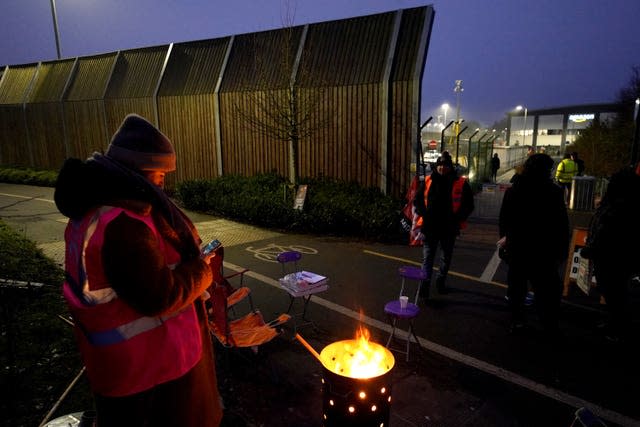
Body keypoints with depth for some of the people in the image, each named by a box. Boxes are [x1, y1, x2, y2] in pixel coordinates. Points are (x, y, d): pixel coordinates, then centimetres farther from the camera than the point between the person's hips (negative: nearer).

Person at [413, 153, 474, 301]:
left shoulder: (461, 183, -4)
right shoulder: (428, 181, 0)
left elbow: (468, 205, 0)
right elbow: (417, 199, 9)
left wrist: (457, 218, -12)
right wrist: (424, 214, -6)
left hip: (449, 228, 1)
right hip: (430, 227, -1)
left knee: (446, 257, 18)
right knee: (427, 258, -2)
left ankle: (441, 281, 38)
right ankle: (424, 287, -3)